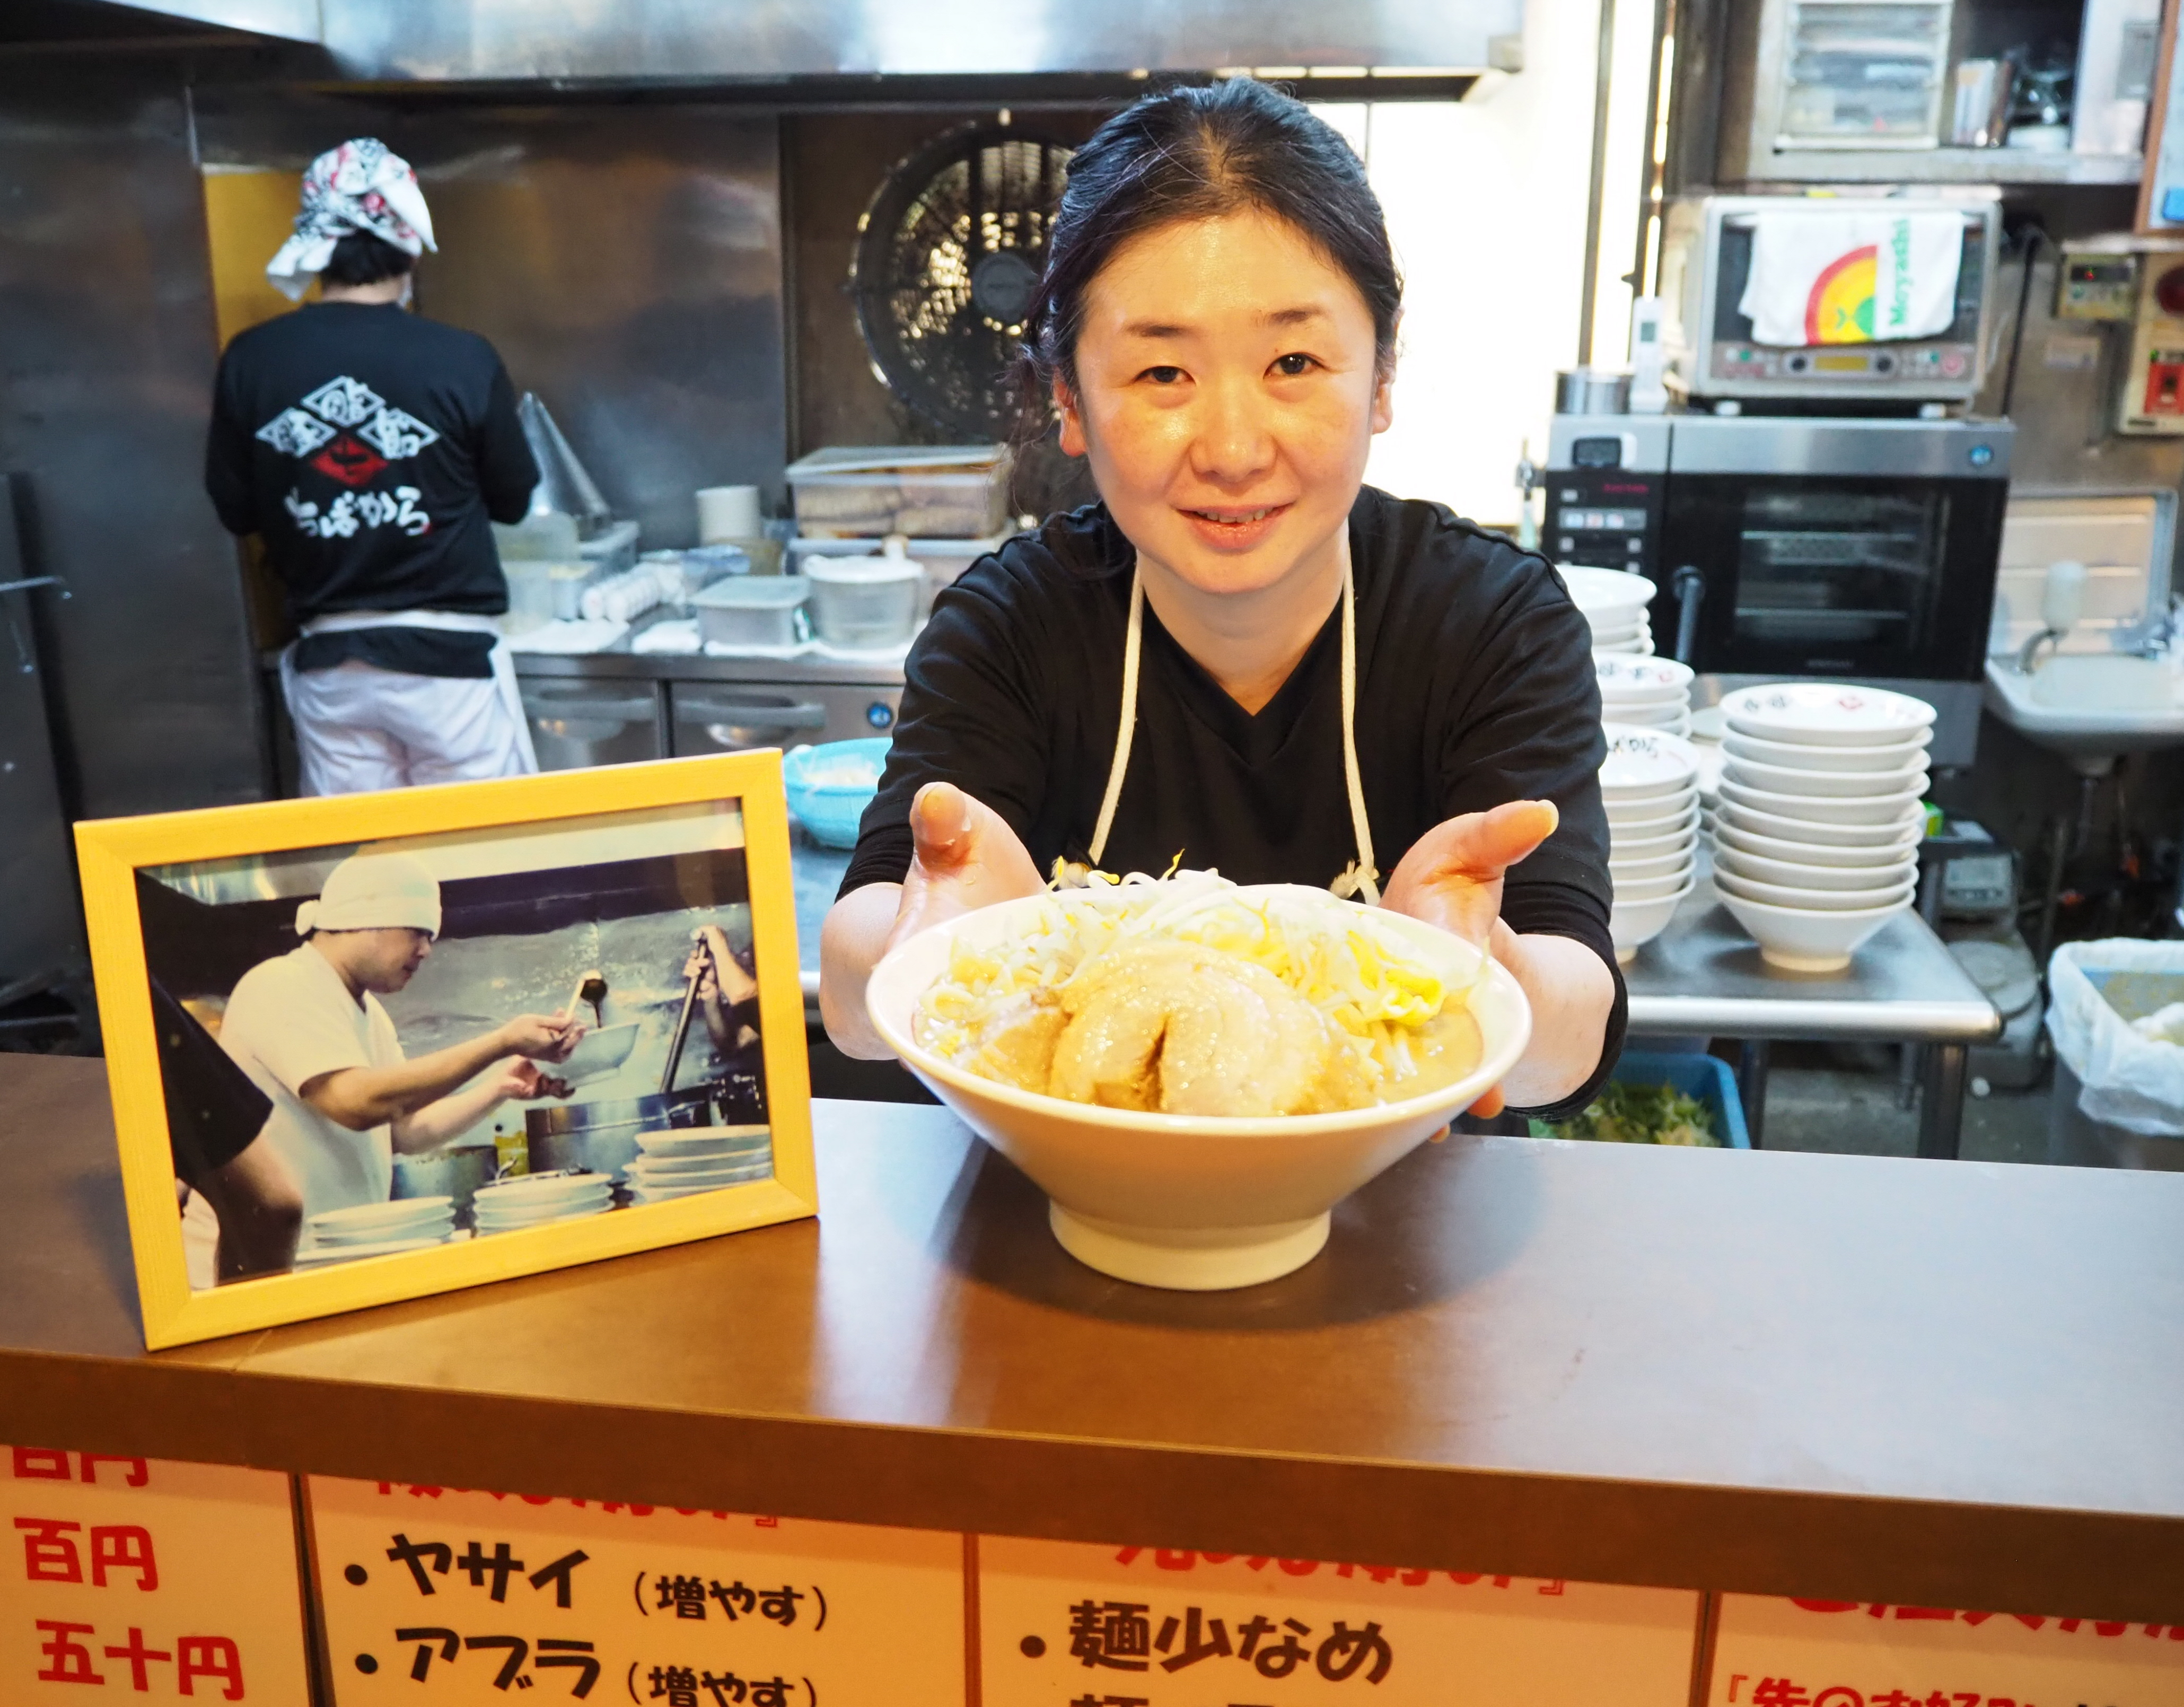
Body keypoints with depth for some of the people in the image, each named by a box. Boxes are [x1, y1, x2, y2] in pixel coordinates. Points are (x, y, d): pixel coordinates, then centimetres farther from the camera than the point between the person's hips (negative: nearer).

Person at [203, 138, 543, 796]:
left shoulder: (249, 362, -4)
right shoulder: (462, 361, -12)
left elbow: (235, 508, 6)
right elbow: (512, 499, 1)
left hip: (328, 662, 3)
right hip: (446, 655, -3)